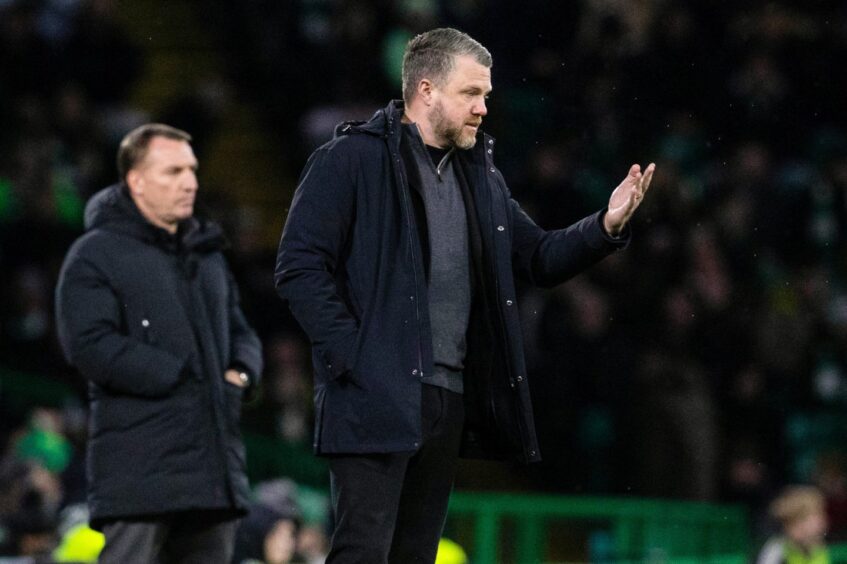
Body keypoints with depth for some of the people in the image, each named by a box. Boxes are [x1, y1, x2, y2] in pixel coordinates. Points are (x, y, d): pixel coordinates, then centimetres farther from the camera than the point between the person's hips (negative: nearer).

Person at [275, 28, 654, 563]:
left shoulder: (479, 175, 17)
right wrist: (353, 357, -16)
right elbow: (299, 267, -10)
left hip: (450, 399, 7)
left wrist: (607, 226, 1)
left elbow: (539, 257, 19)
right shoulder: (352, 160, -6)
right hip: (378, 396, -7)